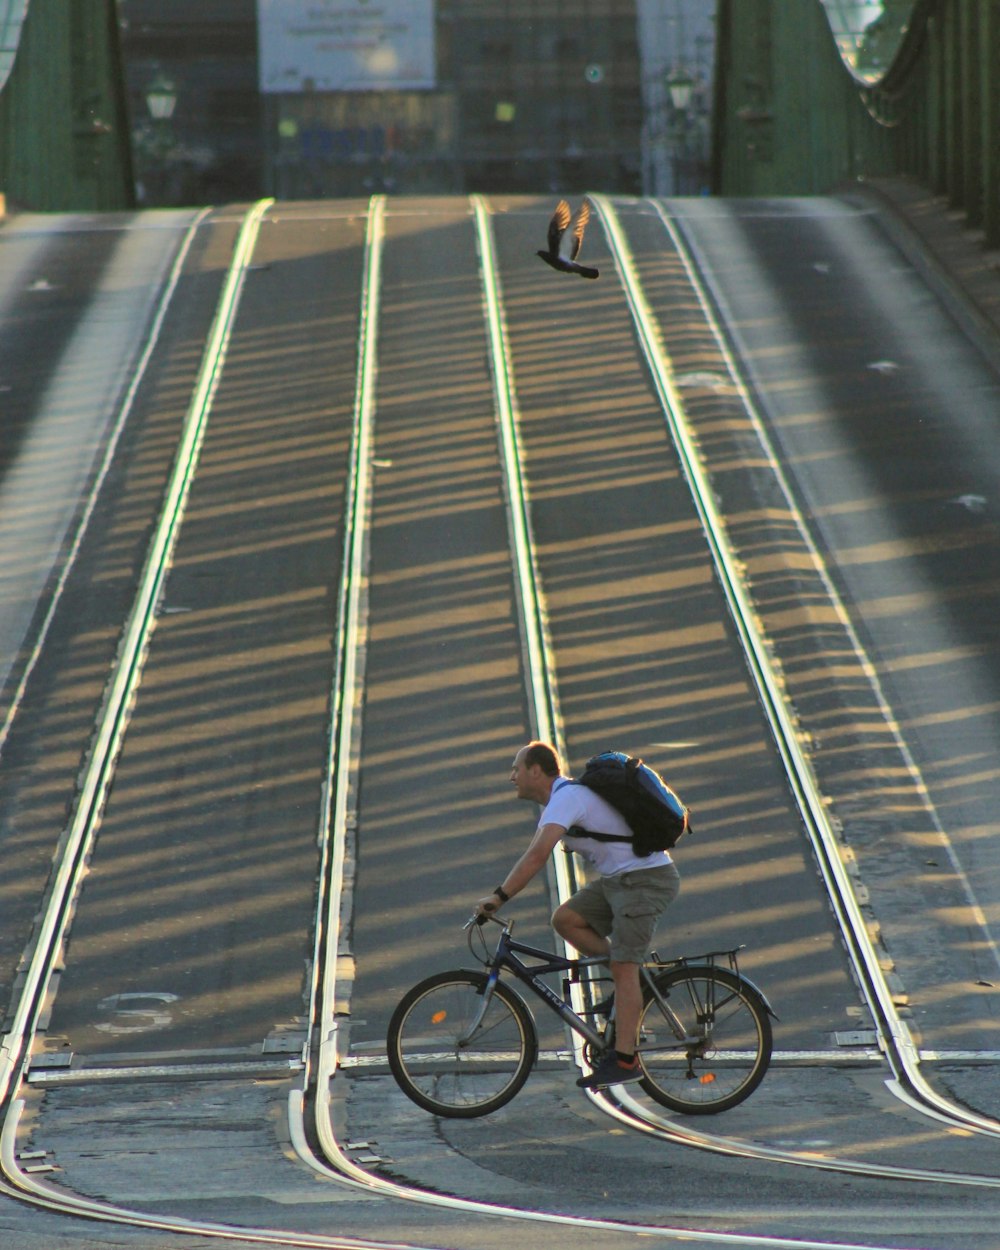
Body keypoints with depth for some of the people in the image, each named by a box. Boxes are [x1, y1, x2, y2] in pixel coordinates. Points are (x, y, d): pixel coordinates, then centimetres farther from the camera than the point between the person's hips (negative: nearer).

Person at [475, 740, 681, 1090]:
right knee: (565, 919, 2)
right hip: (617, 878, 10)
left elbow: (537, 855, -29)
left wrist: (500, 896, -28)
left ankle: (625, 1059, -15)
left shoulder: (566, 797, -18)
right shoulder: (560, 798, 15)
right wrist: (499, 897, 10)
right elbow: (534, 855, 18)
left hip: (646, 878, -10)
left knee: (622, 968, -13)